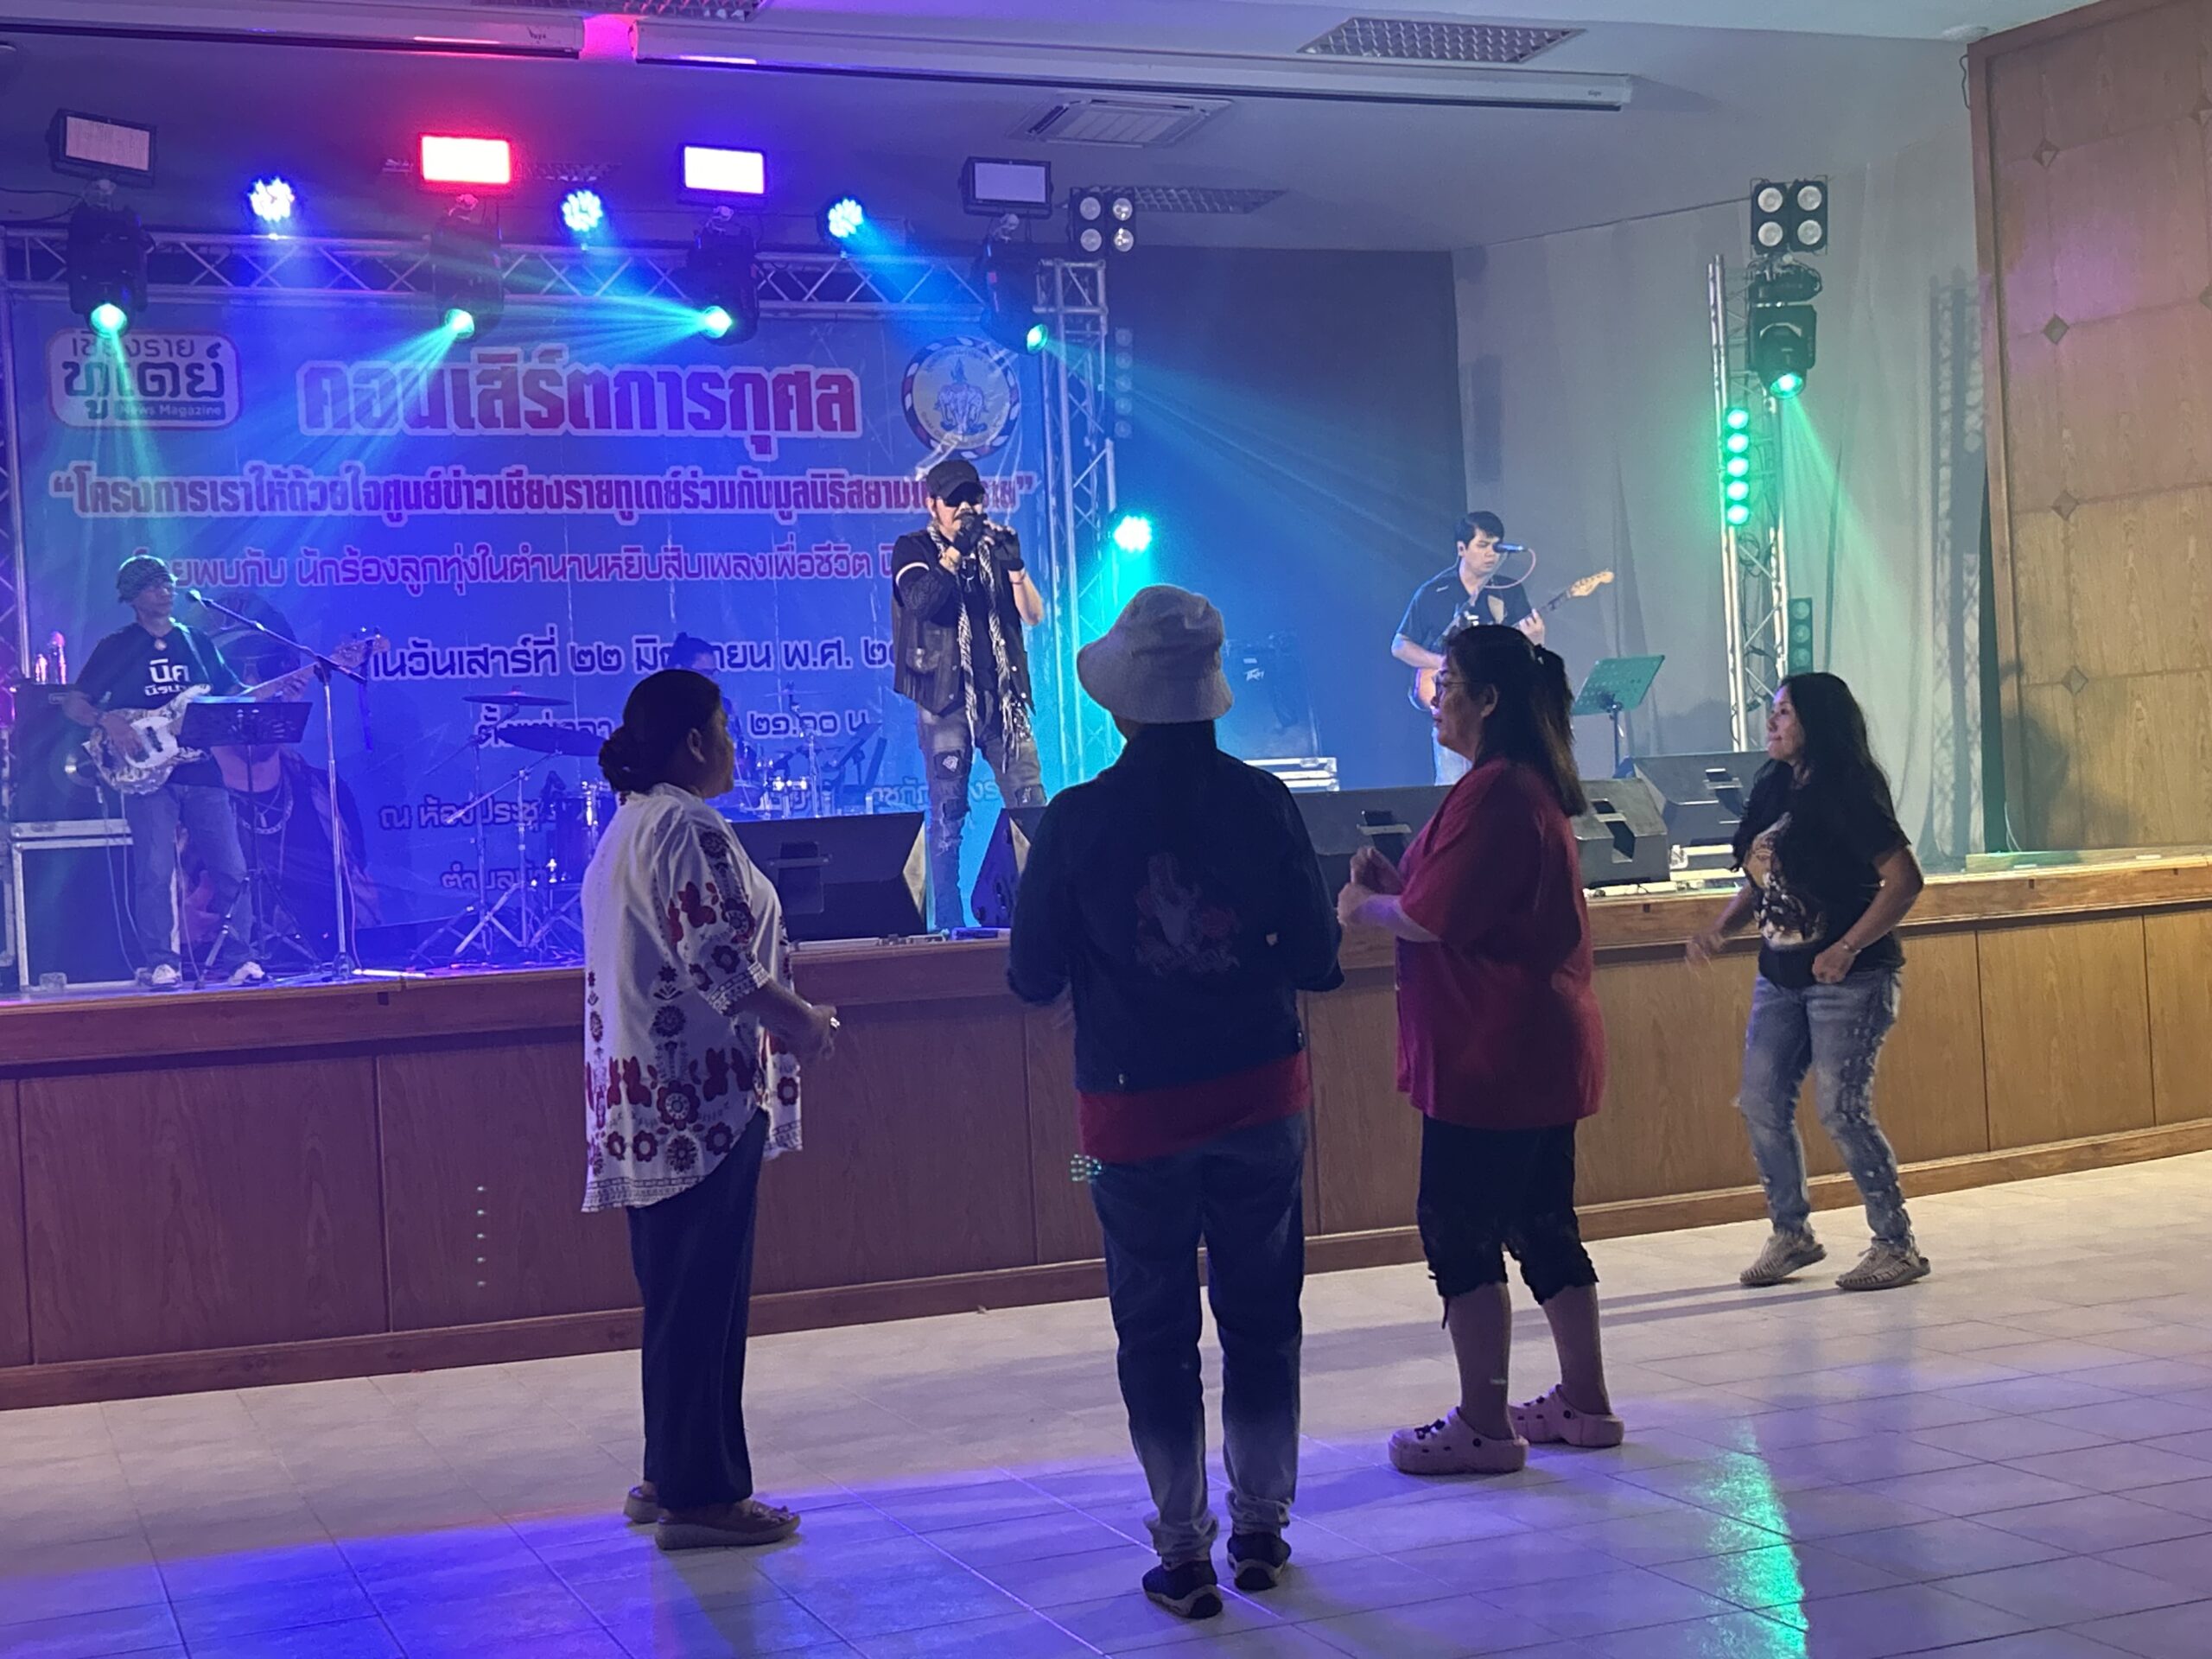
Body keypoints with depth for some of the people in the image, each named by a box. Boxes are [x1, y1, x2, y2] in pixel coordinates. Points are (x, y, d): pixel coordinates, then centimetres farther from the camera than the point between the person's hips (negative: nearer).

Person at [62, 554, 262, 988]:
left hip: (204, 772, 3)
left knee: (232, 868, -2)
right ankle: (163, 963, -4)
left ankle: (238, 958, 4)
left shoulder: (199, 643, 17)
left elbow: (236, 695, 20)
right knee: (155, 872, -10)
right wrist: (108, 721, -15)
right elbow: (74, 703, 5)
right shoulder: (115, 648, 7)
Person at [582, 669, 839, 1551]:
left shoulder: (627, 828, 17)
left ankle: (671, 1476, 24)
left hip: (644, 1102, 10)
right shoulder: (689, 830, -15)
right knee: (705, 1300, -3)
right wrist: (805, 1023, -8)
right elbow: (720, 964, -21)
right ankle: (699, 1494, 3)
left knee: (682, 1295, 17)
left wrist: (784, 1017, 22)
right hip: (700, 1099, -10)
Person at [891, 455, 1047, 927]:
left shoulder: (993, 547, 14)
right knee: (947, 815, -2)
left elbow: (1033, 614, 5)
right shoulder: (913, 548, 4)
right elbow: (919, 601, -16)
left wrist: (1015, 565, -10)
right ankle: (948, 924, 3)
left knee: (1032, 807, -3)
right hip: (945, 699, -3)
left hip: (1002, 696, 4)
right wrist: (956, 549, -22)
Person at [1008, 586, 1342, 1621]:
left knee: (1156, 1333, 8)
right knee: (1261, 1318, 15)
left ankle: (1185, 1553, 13)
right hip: (1262, 1101, 2)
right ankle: (1262, 1529, 24)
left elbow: (1033, 979, -4)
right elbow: (1316, 960, -3)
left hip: (1137, 1113, -2)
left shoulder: (1075, 821, -10)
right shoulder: (1263, 800, -6)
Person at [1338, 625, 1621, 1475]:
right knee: (1542, 1223, 16)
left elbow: (1433, 920, -21)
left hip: (1494, 1052, -11)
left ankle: (1484, 1424, 2)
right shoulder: (1533, 784, 16)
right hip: (1540, 1045, 11)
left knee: (1459, 1229, -3)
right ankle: (1584, 1402, 24)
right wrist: (1394, 882, 8)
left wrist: (1362, 906, -3)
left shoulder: (1493, 791, -18)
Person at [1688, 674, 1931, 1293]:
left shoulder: (1846, 793, -13)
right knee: (1762, 1104, 5)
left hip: (1849, 978, -8)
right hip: (1780, 976, 8)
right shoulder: (1773, 790, 10)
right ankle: (1791, 1234, 20)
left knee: (1842, 1110, -9)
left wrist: (1847, 949, -22)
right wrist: (1721, 927, 3)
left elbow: (1905, 879, -17)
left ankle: (1897, 1245, 5)